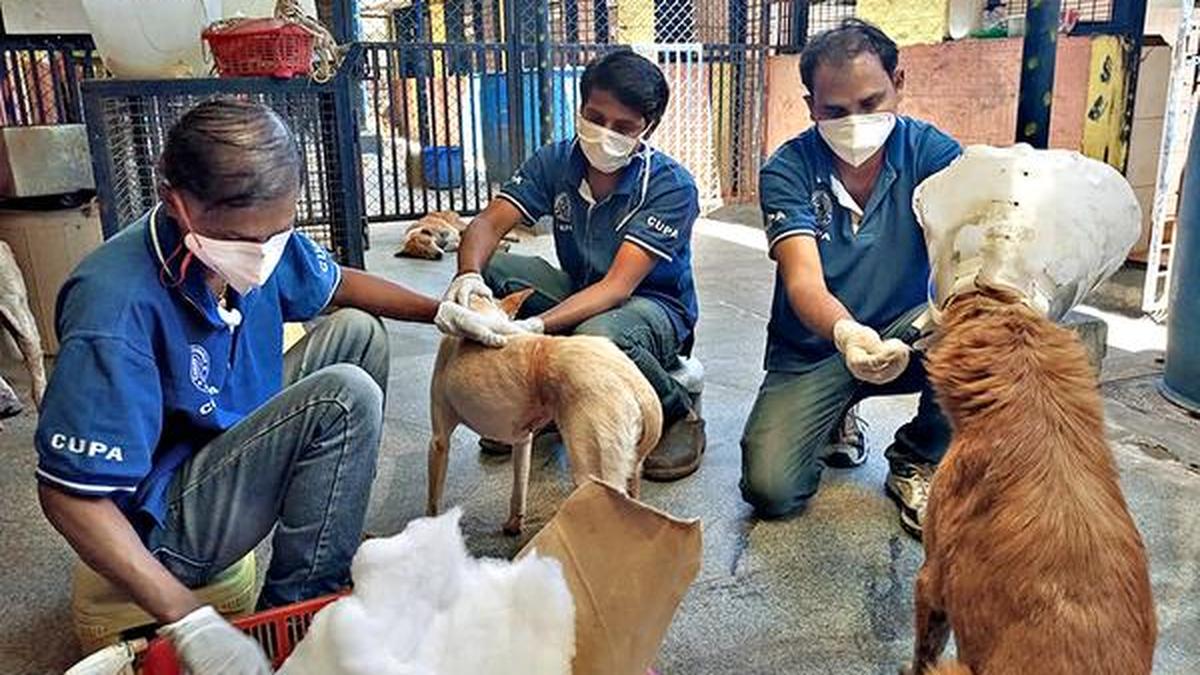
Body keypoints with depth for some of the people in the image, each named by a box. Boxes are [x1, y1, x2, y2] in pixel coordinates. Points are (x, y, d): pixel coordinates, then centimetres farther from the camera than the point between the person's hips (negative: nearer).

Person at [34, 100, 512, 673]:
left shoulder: (256, 235, -11)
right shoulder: (118, 308, -33)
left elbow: (338, 286, 10)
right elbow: (68, 494, -31)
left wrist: (441, 312, 0)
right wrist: (190, 622, -35)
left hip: (229, 440, 8)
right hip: (164, 524, -8)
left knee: (355, 331, 8)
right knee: (346, 398, -24)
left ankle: (333, 533, 15)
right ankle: (298, 606, -9)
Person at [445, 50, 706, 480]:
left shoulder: (671, 186, -22)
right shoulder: (557, 161, -7)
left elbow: (618, 286, -31)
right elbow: (488, 223, -14)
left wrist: (535, 326, -45)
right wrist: (468, 275, -38)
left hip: (653, 305, -5)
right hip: (580, 292, 5)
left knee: (597, 336, -40)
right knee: (492, 271, -19)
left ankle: (679, 416, -7)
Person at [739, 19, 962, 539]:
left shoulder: (932, 153, -10)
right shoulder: (787, 170, -14)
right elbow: (803, 282, -27)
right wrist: (845, 332, -50)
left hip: (902, 338, 1)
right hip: (810, 351, -1)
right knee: (770, 491, -20)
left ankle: (917, 463, -4)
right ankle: (834, 421, 17)